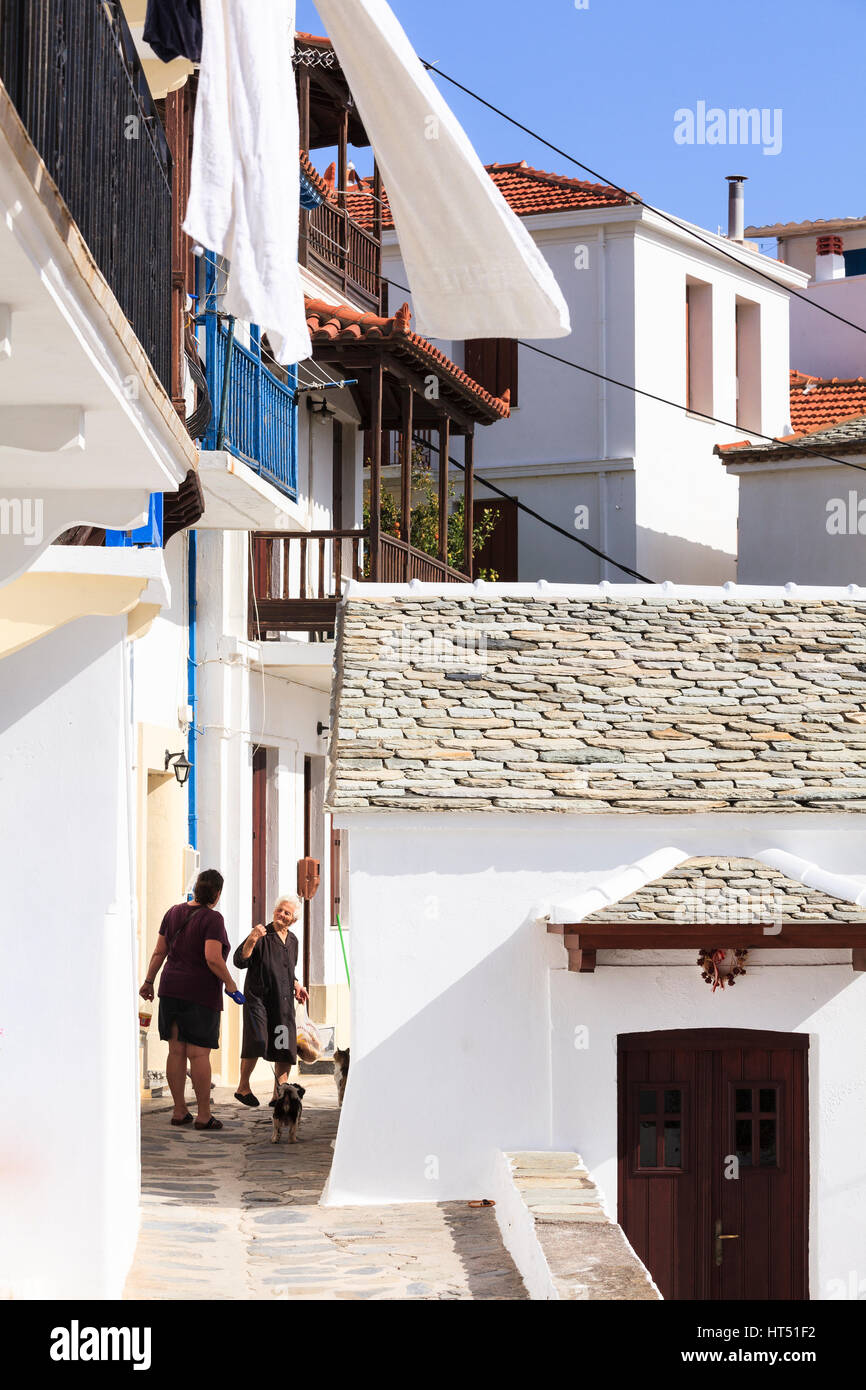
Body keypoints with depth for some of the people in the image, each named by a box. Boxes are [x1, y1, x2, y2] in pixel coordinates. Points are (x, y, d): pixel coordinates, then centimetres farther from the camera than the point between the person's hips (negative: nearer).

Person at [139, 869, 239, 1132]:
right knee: (199, 1054, -3)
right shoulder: (212, 918, -13)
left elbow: (159, 952, 10)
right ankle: (203, 1115, 0)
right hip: (201, 992, -6)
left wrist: (149, 981, 20)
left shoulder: (174, 913, 6)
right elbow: (213, 958, -22)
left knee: (176, 1051, 8)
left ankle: (179, 1111, 12)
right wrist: (229, 982, -8)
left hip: (171, 990, 6)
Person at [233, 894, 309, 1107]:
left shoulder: (292, 940, 14)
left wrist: (296, 985, 14)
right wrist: (251, 941, -27)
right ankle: (243, 1087, -2)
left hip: (284, 1001, 6)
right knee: (257, 1041, -18)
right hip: (258, 997, -6)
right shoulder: (262, 935, -5)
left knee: (287, 1047, 2)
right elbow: (239, 961, -14)